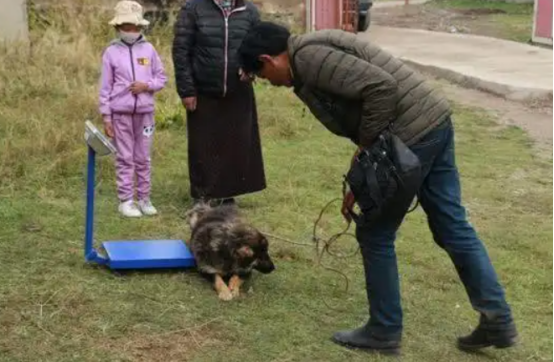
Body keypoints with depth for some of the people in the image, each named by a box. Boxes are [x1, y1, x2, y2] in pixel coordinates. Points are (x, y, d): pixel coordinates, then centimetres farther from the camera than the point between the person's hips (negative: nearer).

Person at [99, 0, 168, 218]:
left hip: (145, 112, 2)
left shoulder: (148, 49, 3)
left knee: (143, 158, 9)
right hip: (121, 113, -2)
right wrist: (106, 117, -3)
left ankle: (144, 199, 19)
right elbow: (105, 87, 0)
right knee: (125, 158, 4)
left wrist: (146, 85, -13)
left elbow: (162, 77, 8)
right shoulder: (111, 52, -1)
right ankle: (126, 201, 10)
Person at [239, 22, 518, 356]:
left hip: (411, 134, -10)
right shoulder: (314, 56, 20)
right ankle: (498, 321, 22)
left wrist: (365, 150, -10)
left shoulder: (308, 57, -11)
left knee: (376, 235, 6)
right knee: (453, 226, 15)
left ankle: (385, 332, 20)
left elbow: (381, 87, -21)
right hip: (435, 120, 10)